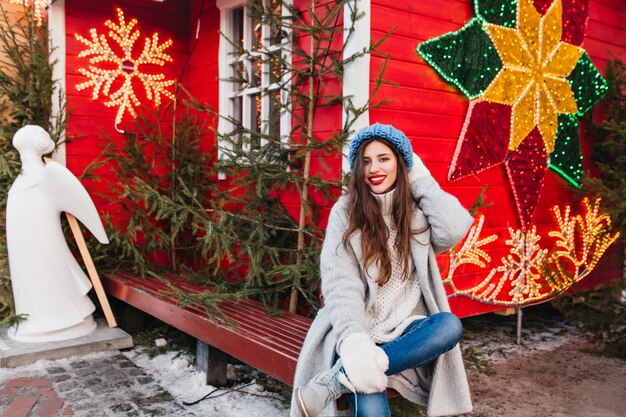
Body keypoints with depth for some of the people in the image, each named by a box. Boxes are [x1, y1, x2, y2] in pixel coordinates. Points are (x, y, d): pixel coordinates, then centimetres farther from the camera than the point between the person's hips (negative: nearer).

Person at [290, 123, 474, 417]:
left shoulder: (416, 210, 8)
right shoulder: (345, 211, -1)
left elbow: (454, 230, -15)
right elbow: (341, 284, -12)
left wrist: (421, 179, -2)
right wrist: (354, 341, -29)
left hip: (405, 329, 5)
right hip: (360, 330, -4)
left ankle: (337, 379, -31)